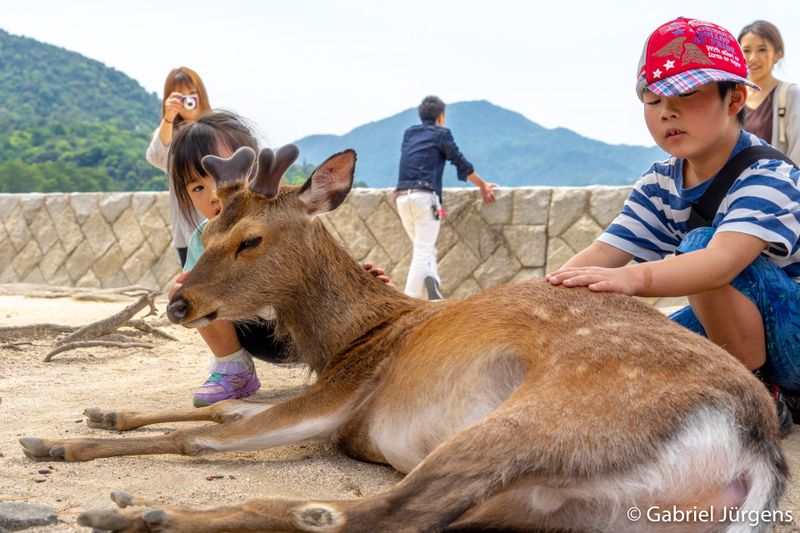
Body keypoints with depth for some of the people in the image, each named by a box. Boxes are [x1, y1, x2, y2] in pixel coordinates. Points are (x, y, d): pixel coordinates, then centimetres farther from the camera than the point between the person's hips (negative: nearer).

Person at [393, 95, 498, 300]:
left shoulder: (409, 133, 21)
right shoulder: (441, 133, 7)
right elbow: (462, 165, 8)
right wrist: (483, 185, 21)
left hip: (402, 197, 5)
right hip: (425, 196, -5)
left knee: (423, 249, 15)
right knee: (424, 251, -3)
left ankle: (431, 280, -8)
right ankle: (409, 302, -9)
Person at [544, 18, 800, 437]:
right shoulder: (660, 185, -1)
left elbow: (722, 262, -42)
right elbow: (602, 252, -13)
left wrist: (632, 279, -61)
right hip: (730, 322, 8)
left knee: (700, 242, -29)